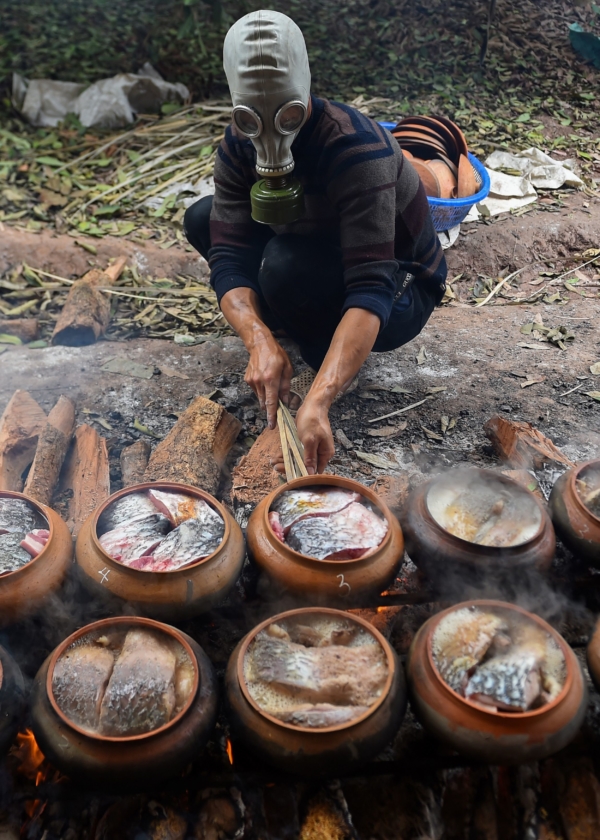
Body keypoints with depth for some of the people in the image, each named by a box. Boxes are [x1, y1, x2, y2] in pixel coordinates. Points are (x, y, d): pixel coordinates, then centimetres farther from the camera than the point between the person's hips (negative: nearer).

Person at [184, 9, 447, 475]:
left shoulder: (358, 147, -33)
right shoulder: (239, 145, -13)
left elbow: (370, 290, -42)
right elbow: (229, 257, -21)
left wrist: (317, 401, -54)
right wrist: (260, 341, -42)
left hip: (400, 294, -6)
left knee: (287, 263, -35)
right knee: (202, 219, -4)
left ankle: (334, 361, -7)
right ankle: (291, 331, 6)